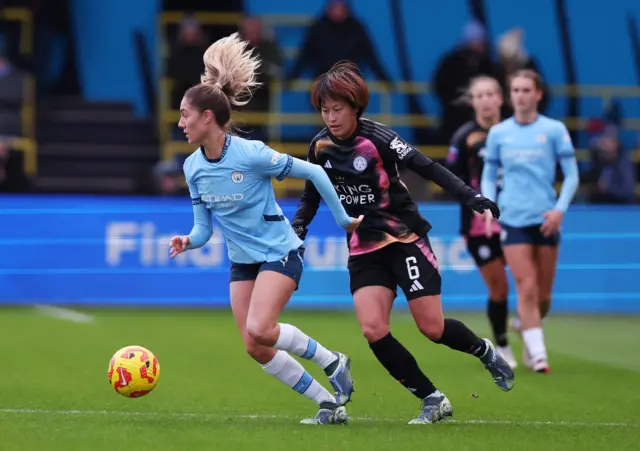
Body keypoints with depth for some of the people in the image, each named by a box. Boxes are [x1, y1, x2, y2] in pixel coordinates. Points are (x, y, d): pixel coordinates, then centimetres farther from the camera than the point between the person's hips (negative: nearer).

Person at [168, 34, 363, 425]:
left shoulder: (250, 154, -22)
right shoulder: (193, 167, -2)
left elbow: (314, 173, -13)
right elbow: (203, 228, 4)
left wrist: (343, 219, -5)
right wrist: (188, 241, -19)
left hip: (280, 253, -7)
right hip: (242, 261, 7)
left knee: (259, 329, -25)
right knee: (257, 349, -2)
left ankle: (332, 361, -1)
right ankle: (330, 403, 12)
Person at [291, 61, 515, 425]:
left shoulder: (376, 137, -17)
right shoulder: (320, 147, 0)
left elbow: (428, 168, -19)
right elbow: (312, 197, 14)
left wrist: (471, 196, -28)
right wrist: (297, 228, -3)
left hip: (405, 239, -5)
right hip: (364, 249, 5)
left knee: (433, 328, -6)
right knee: (373, 329, -14)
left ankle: (486, 352, 27)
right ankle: (433, 400, -2)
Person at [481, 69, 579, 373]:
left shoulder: (554, 130, 1)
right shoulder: (498, 133, 5)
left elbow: (572, 175, 2)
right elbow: (488, 177, 13)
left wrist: (560, 209, -11)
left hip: (546, 220, 0)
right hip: (512, 221, 0)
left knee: (543, 294, 6)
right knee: (526, 288, -12)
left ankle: (524, 325, 36)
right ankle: (537, 353, -9)